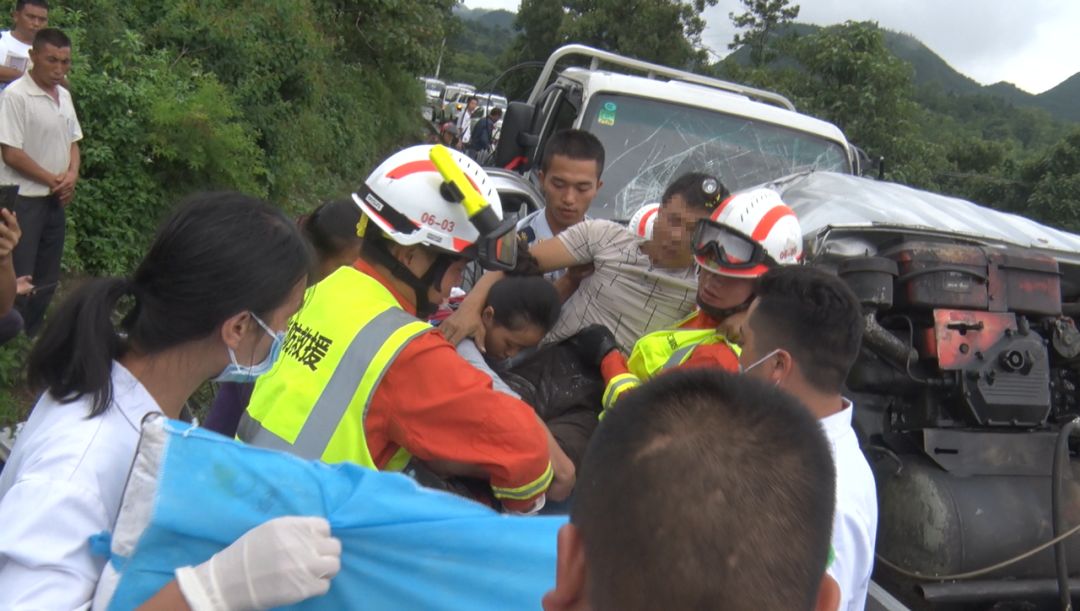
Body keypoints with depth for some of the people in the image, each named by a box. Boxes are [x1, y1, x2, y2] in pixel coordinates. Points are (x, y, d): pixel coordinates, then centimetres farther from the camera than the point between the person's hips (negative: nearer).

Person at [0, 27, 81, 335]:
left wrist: (71, 175, -3)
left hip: (55, 199, 8)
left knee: (47, 279, 13)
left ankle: (31, 337, 25)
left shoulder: (64, 95, 8)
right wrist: (53, 180, -10)